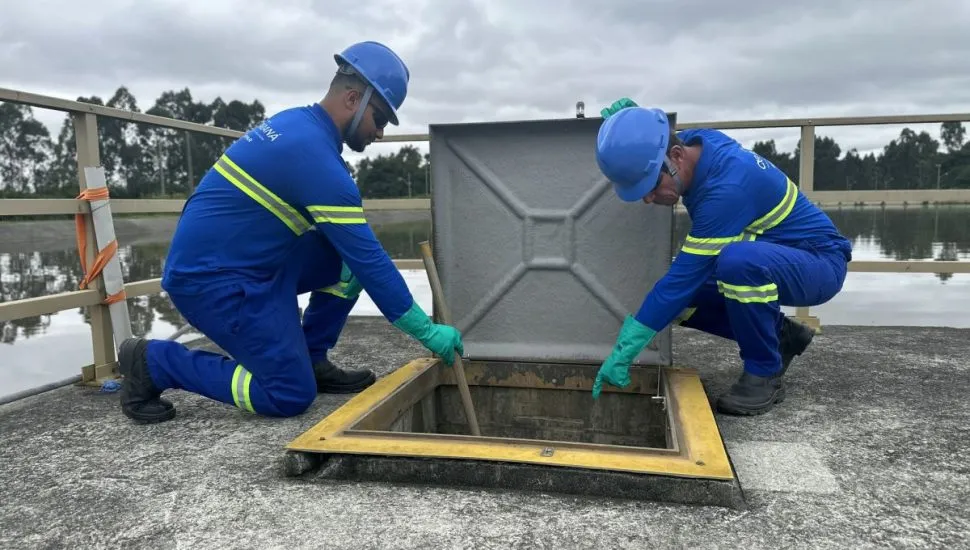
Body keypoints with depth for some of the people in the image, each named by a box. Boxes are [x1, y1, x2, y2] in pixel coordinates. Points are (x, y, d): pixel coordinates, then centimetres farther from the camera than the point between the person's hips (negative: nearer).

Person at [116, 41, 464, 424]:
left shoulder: (299, 123, 7)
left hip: (246, 261, 10)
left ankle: (311, 361, 13)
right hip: (211, 278, -9)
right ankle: (154, 362, 3)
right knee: (291, 396, -7)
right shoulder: (316, 156, -23)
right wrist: (427, 332, -15)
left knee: (351, 260, 2)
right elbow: (369, 259, -22)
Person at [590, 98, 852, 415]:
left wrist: (625, 349, -31)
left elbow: (685, 275, -34)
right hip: (764, 260, 8)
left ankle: (766, 373, -16)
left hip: (819, 261, -8)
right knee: (677, 299, -8)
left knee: (737, 260, -40)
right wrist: (627, 121, -7)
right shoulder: (696, 140, -9)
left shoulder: (727, 186, -34)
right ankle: (780, 336, 9)